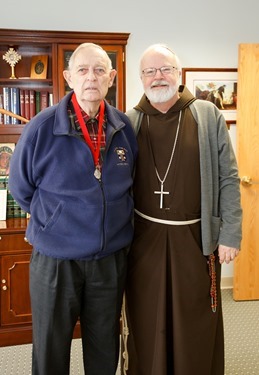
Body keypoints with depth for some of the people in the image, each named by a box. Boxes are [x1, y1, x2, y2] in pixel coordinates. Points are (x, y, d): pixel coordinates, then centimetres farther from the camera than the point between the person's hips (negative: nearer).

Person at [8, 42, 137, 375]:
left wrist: (114, 221, 10)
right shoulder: (42, 127, -12)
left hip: (111, 258, 3)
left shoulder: (125, 127, -2)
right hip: (55, 260, -2)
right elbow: (21, 188, 0)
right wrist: (59, 223, 4)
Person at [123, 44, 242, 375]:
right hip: (144, 238, 1)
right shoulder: (129, 123, 4)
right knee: (146, 325, 13)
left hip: (196, 237, -1)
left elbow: (228, 179, -1)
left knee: (196, 326, 10)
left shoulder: (208, 116, 0)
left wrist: (231, 233, -6)